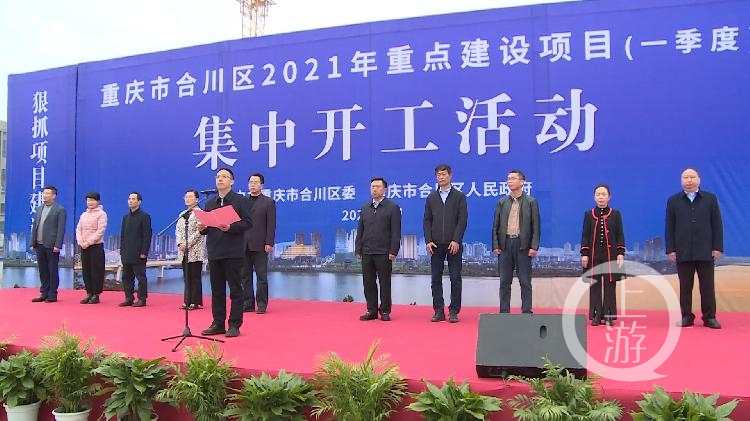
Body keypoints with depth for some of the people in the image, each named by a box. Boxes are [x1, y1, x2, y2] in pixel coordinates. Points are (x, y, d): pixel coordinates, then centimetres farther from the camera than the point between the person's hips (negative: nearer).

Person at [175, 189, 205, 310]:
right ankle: (188, 301, 13)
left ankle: (196, 302, 2)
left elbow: (199, 231, -14)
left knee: (195, 277, -3)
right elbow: (178, 230, 13)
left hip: (195, 251, -6)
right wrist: (180, 243, -3)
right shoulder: (182, 214, 17)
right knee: (187, 277, 8)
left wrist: (187, 244, -16)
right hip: (184, 251, 7)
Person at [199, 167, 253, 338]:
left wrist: (230, 227, -22)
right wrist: (202, 228, -4)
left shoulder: (240, 201, 0)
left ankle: (234, 325, 4)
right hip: (214, 252, 5)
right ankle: (218, 324, 16)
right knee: (217, 290, 9)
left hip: (233, 252, -5)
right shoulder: (210, 203, 17)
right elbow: (206, 227, 18)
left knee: (235, 290, -1)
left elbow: (247, 223, -9)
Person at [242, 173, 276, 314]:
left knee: (261, 276, 0)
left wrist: (269, 243, -12)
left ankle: (262, 304, 5)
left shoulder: (268, 202, 2)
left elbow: (271, 224, -4)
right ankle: (248, 303, 13)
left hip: (259, 245, -4)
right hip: (243, 245, 4)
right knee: (245, 275, 6)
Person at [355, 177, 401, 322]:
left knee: (384, 283, 2)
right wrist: (358, 249, 7)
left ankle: (385, 311, 10)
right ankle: (372, 311, 14)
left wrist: (393, 251, -12)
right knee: (368, 282, 6)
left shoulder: (393, 208, -1)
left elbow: (396, 232, -6)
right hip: (366, 252, 5)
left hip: (384, 253, -5)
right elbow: (360, 230, 14)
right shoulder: (365, 208, 14)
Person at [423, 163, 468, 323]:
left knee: (455, 278, -1)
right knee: (436, 279, 3)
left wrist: (456, 240, -13)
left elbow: (462, 220, -4)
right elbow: (427, 220, 9)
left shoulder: (459, 196, 3)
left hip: (453, 244, -3)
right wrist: (428, 241, -3)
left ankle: (454, 311, 5)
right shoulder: (431, 198, 12)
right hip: (436, 245, 3)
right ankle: (439, 311, 9)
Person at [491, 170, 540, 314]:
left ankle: (527, 312, 7)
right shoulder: (502, 202, 11)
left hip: (523, 245, -3)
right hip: (505, 244, 3)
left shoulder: (531, 202, 3)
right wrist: (495, 245, 0)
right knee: (504, 282, 6)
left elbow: (535, 226, -1)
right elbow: (496, 226, 9)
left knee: (525, 282, 1)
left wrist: (534, 246, -10)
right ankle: (504, 312, 12)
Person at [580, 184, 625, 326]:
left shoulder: (616, 214, 4)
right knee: (594, 286, 3)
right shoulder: (588, 214, 5)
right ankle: (596, 316, 9)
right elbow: (585, 236, 4)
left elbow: (620, 235, 3)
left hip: (611, 255, 0)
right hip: (594, 255, 1)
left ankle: (608, 316, 10)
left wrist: (621, 253, -6)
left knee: (610, 286, 3)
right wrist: (584, 254, -3)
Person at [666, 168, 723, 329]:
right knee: (685, 287, 4)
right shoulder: (673, 201, 6)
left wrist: (718, 247, -3)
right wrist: (670, 249, -3)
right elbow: (670, 227, 4)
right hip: (683, 252, 0)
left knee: (707, 286, 4)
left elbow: (717, 225, 4)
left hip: (705, 252, 0)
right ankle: (686, 317, 11)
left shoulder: (710, 198, 6)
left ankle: (710, 317, 11)